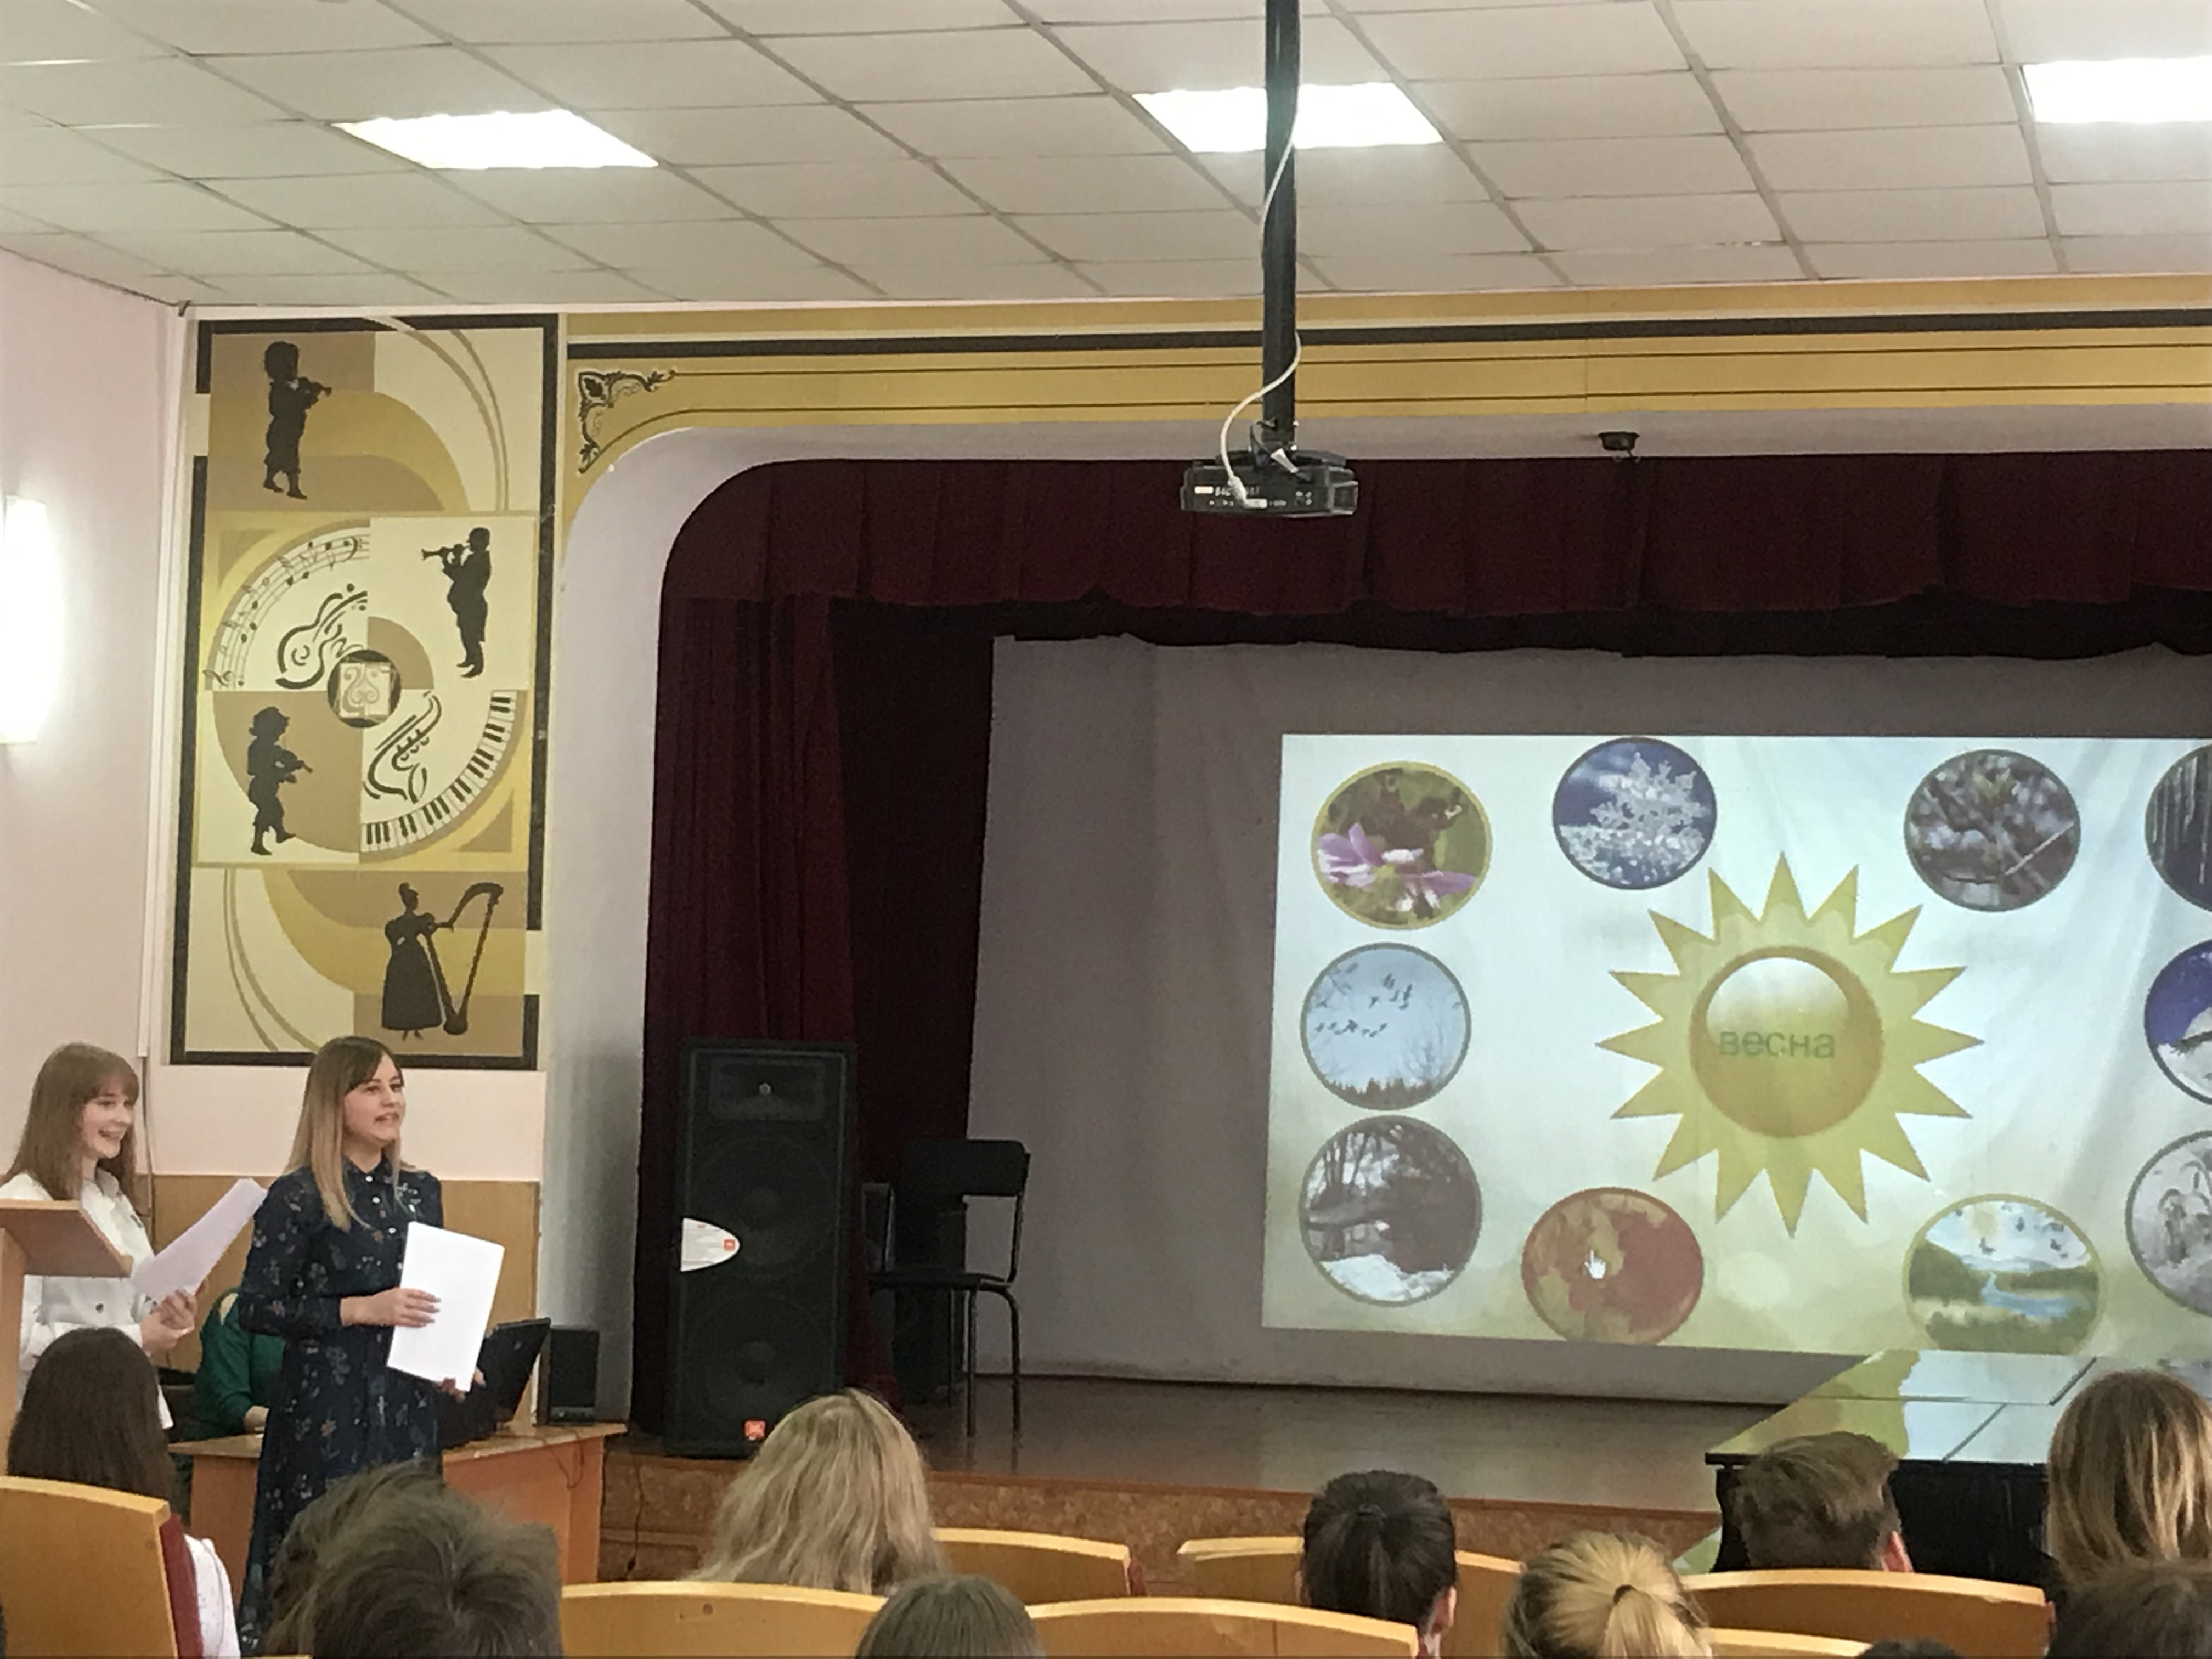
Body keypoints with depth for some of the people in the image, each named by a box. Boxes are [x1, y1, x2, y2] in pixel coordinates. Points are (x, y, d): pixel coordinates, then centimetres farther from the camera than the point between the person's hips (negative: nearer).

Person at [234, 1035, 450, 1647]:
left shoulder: (420, 1193, 12)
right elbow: (255, 1308, -10)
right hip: (327, 1409, -5)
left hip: (407, 1407, 5)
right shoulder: (298, 1198, -6)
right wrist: (362, 1310, -17)